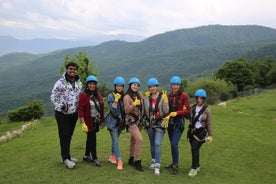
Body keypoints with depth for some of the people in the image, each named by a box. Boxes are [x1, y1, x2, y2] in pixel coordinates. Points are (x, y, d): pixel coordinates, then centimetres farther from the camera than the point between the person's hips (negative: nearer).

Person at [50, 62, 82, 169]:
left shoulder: (79, 83, 8)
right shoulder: (60, 82, -10)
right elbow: (53, 97, -9)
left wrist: (79, 107, 7)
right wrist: (62, 107, -17)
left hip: (74, 113, 6)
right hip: (62, 114, -5)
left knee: (69, 136, 13)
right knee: (64, 136, -5)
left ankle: (66, 156, 25)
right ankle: (65, 158, 1)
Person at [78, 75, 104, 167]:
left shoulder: (98, 94, 8)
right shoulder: (84, 95, -12)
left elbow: (101, 108, 12)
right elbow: (80, 110, -15)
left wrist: (102, 120, 12)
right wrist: (83, 123, -20)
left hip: (96, 121, 7)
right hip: (89, 121, -7)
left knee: (90, 138, 17)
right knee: (92, 138, -4)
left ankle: (86, 156, 31)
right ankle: (94, 159, 6)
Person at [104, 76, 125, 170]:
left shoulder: (124, 96, 3)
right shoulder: (111, 96, -9)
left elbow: (126, 109, 13)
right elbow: (113, 110, -17)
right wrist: (116, 100, -26)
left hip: (121, 121, 5)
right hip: (113, 121, -4)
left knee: (115, 139, 15)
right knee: (115, 141, -7)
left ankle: (112, 156, 32)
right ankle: (119, 161, -7)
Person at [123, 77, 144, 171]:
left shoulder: (140, 95, 9)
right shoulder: (127, 97, -8)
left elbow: (143, 106, 19)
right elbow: (126, 111, -15)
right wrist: (133, 104, -27)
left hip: (139, 120, 6)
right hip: (131, 120, -6)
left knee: (134, 140, 15)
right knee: (139, 139, -18)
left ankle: (131, 159, 30)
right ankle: (138, 162, -8)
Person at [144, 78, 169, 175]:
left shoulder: (163, 96, -9)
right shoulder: (146, 98, 0)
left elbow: (166, 111, -13)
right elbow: (144, 111, 7)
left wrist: (165, 101, -25)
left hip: (160, 123, -4)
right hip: (150, 123, 4)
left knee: (157, 143, -13)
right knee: (152, 143, 17)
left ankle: (157, 166, -9)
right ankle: (153, 161, 35)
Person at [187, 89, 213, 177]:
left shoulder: (206, 110, -7)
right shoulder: (193, 107, 4)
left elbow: (209, 124, -3)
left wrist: (210, 135, -2)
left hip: (201, 132, -5)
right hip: (192, 131, 5)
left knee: (194, 149, -15)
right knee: (194, 149, 10)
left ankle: (194, 169, -6)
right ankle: (197, 166, 29)